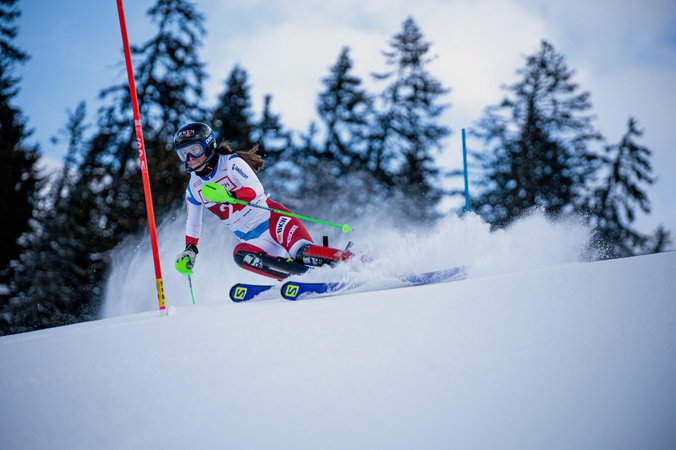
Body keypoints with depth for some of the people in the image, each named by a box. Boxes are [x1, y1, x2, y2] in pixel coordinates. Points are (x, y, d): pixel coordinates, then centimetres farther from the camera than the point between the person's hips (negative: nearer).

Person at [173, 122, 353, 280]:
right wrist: (189, 250, 11)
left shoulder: (230, 162, -9)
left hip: (272, 218, -5)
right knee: (241, 255, -31)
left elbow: (257, 189, -22)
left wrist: (228, 195, -37)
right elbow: (193, 224, 23)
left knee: (303, 252, -32)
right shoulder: (193, 189, 8)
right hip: (252, 240, 5)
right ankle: (304, 277, -35)